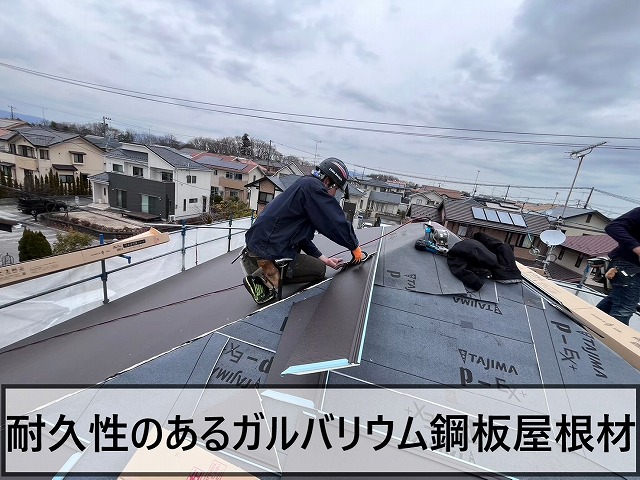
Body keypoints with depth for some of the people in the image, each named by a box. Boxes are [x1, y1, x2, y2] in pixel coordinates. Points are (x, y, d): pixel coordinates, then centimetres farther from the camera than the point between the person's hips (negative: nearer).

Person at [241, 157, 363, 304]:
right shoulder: (313, 186, -11)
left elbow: (303, 236, 20)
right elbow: (337, 223, -12)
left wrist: (323, 258, 16)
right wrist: (355, 247, 5)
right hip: (268, 251, -10)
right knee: (319, 269, 2)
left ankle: (267, 271, 11)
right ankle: (269, 277, -7)